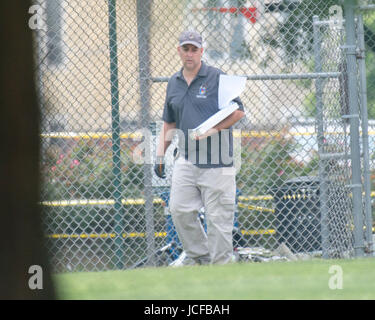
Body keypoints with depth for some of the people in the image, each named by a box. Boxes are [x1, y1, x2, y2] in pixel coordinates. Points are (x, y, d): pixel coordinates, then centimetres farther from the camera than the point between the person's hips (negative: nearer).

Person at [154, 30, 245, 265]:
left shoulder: (216, 77, -3)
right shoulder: (174, 83, 15)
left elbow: (238, 112, -5)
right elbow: (169, 123, 23)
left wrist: (211, 129, -18)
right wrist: (160, 154, 12)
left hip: (217, 163, -6)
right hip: (186, 161, 6)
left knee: (218, 217, -5)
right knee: (179, 210, -3)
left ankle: (220, 265, 1)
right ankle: (202, 257, 10)